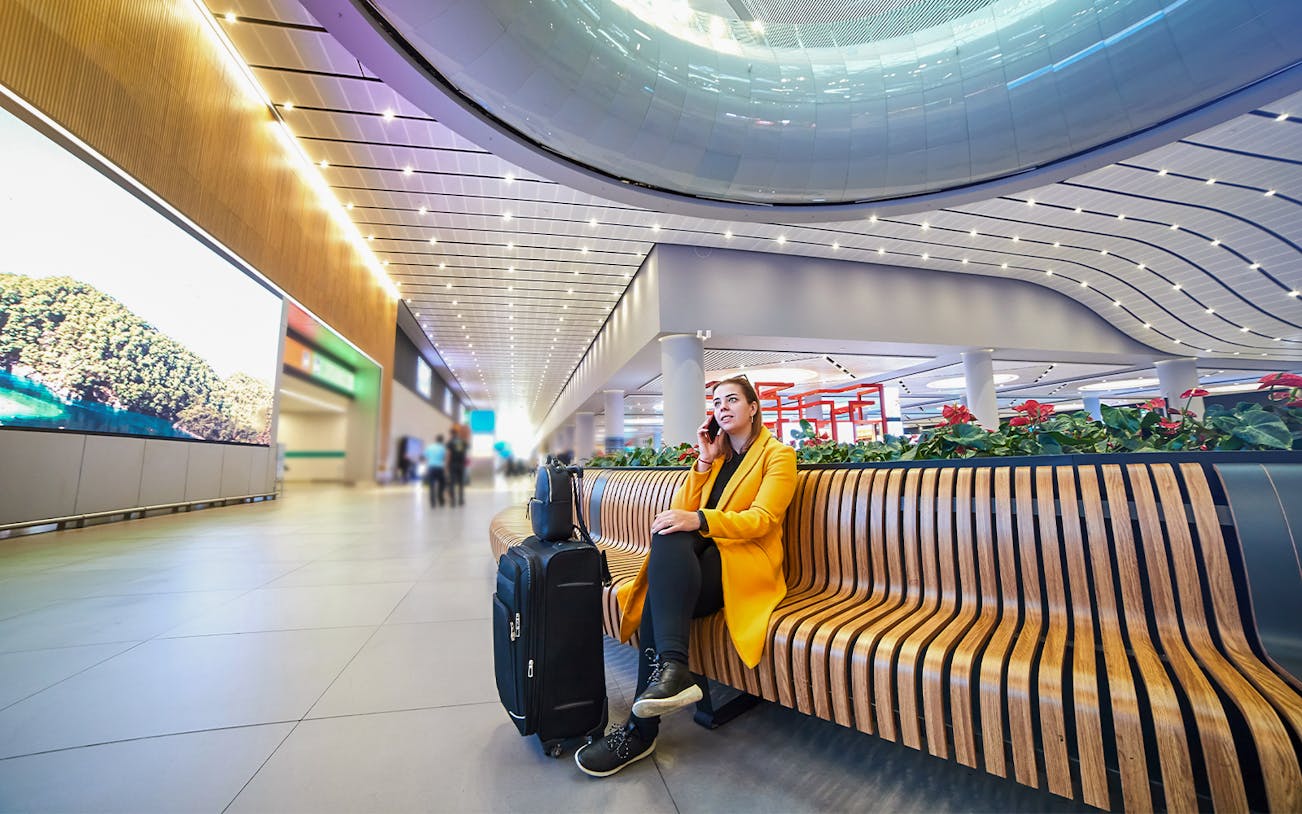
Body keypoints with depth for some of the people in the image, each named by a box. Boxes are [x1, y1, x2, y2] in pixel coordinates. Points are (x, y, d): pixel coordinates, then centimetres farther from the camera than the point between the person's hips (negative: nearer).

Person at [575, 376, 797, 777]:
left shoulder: (778, 454, 4)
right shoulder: (717, 454, 20)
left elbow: (761, 519, -12)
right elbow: (681, 511, 9)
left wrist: (699, 520, -27)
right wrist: (705, 461, 1)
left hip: (747, 562, -5)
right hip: (702, 555, 5)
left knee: (660, 596, -30)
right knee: (669, 535, -30)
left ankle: (642, 728, -27)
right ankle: (672, 669, -34)